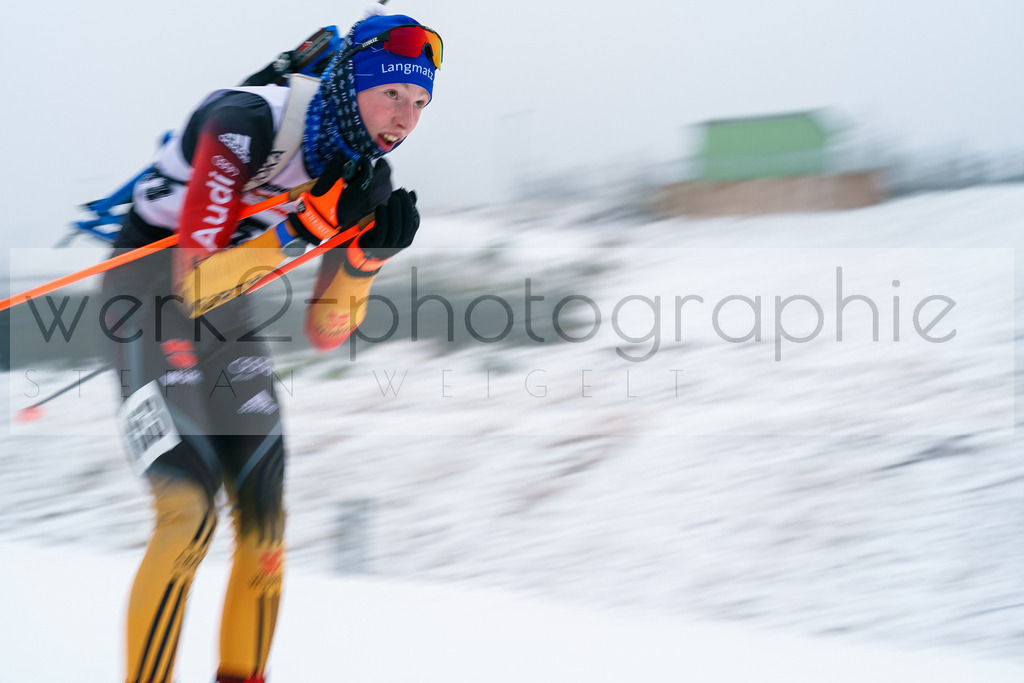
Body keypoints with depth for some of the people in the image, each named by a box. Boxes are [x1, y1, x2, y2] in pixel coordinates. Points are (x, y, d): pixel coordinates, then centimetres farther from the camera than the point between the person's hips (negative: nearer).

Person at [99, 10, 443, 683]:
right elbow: (195, 281, -31)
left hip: (230, 309, 7)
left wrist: (369, 251, -18)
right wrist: (311, 222, -36)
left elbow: (324, 332, -1)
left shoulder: (366, 177, -5)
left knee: (265, 520, 2)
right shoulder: (248, 123, -27)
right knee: (191, 512, -20)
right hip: (151, 293, -7)